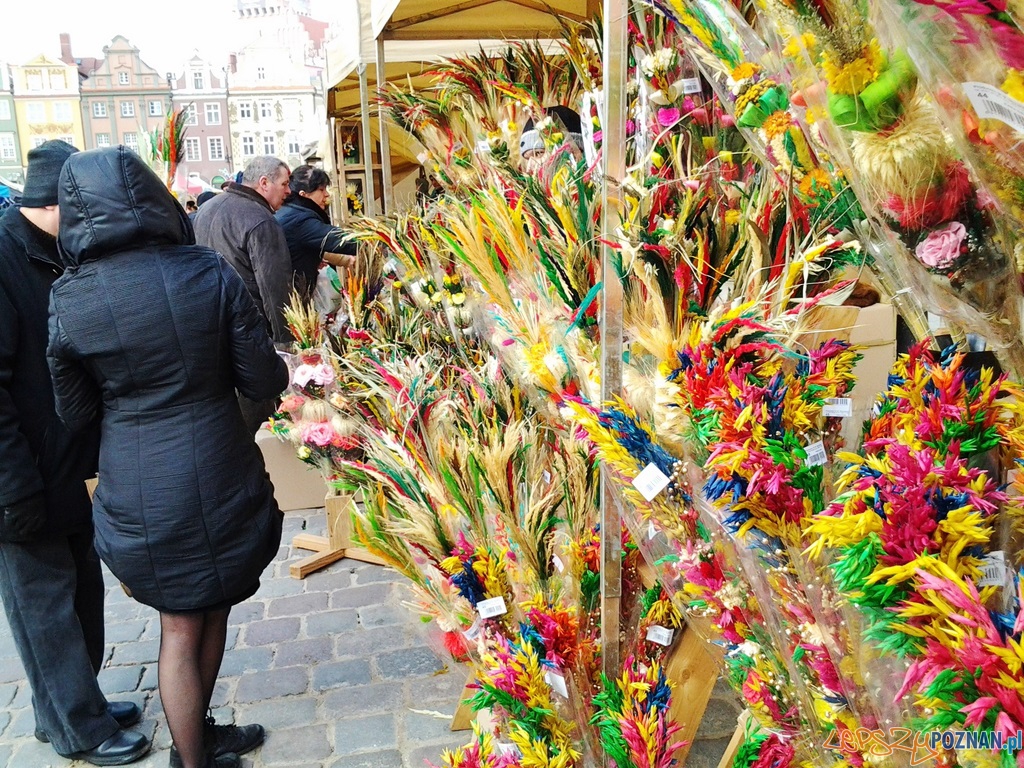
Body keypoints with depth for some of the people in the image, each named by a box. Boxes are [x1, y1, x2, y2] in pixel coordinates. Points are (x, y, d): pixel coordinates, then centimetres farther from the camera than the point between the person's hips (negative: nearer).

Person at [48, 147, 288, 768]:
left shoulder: (68, 300, -9)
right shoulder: (210, 273, -11)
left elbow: (75, 411, 2)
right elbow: (267, 381, -6)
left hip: (138, 495, 1)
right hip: (221, 479, 0)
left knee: (183, 625, 20)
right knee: (208, 613, 20)